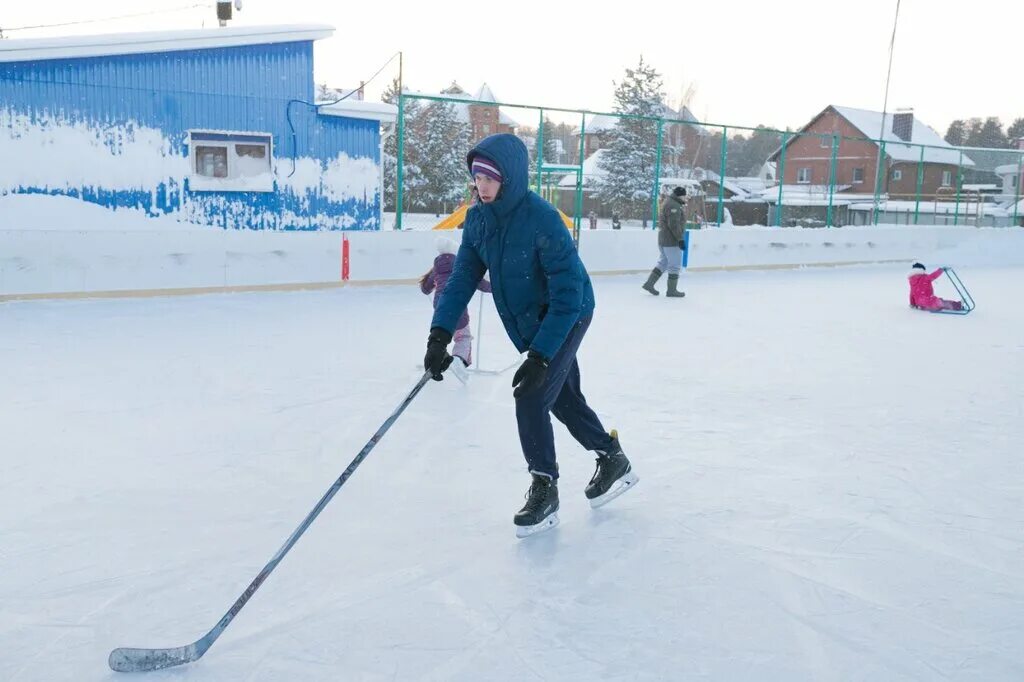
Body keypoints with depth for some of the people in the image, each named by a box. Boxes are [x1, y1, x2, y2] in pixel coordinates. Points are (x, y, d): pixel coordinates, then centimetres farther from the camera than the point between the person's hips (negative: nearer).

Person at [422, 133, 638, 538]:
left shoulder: (543, 220, -30)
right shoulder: (478, 220, -8)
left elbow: (568, 295, -30)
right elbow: (463, 277, -11)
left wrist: (541, 355, -34)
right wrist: (440, 333, -24)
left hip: (566, 318, -7)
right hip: (526, 324, 8)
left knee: (531, 396, -14)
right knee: (563, 398, 17)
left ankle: (544, 489, 6)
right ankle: (613, 461, 38)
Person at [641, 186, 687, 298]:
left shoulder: (668, 201, 13)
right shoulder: (674, 205, -19)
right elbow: (674, 224, -24)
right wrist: (680, 239, -22)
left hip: (663, 238, 10)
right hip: (672, 240, -10)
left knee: (663, 262, 18)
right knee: (675, 265, 0)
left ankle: (649, 283, 17)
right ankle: (672, 290, 8)